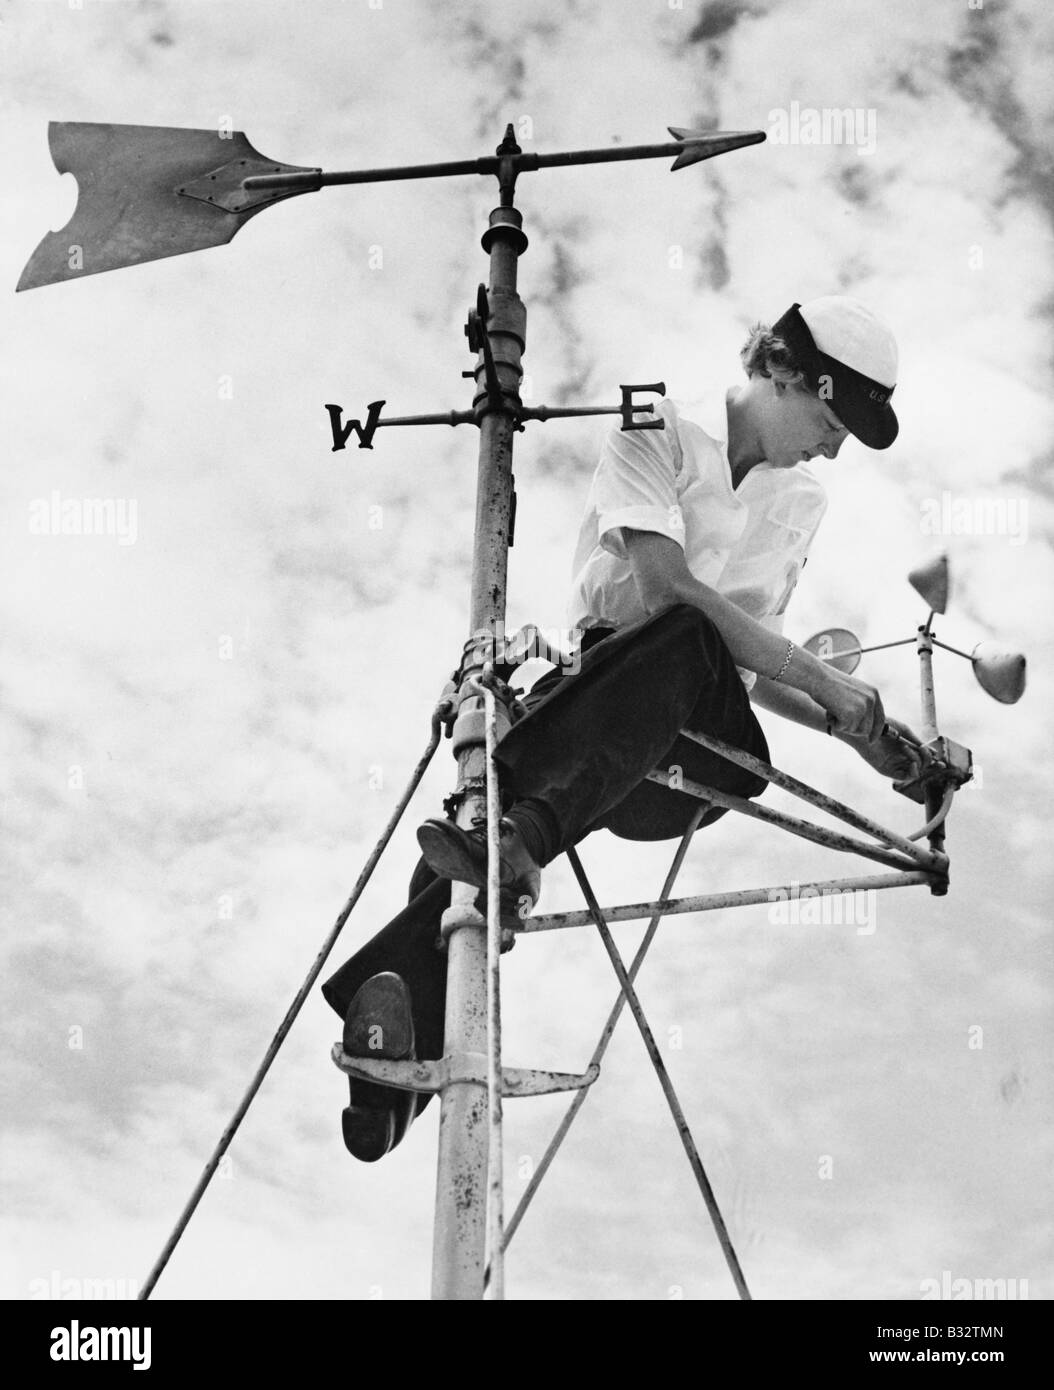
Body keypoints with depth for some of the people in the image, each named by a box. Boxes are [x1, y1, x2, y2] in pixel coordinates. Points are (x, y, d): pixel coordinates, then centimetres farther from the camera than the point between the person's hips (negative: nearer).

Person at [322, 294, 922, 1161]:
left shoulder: (801, 502, 22)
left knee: (684, 652, -32)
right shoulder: (660, 433, 5)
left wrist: (845, 726, 7)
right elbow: (664, 582, -11)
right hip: (595, 687, -2)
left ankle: (519, 834, -54)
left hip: (697, 751, 2)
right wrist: (818, 676, -12)